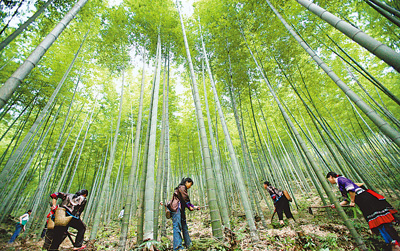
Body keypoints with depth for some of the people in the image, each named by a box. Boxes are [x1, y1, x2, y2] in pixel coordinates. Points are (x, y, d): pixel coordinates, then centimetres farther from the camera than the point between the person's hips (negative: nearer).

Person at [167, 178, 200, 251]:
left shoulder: (183, 188, 23)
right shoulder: (182, 187, -6)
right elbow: (185, 199, -12)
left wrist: (194, 207, 17)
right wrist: (190, 207, 0)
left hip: (180, 210, 10)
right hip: (176, 208, -10)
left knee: (184, 226, 13)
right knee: (177, 226, -12)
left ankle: (188, 244, 21)